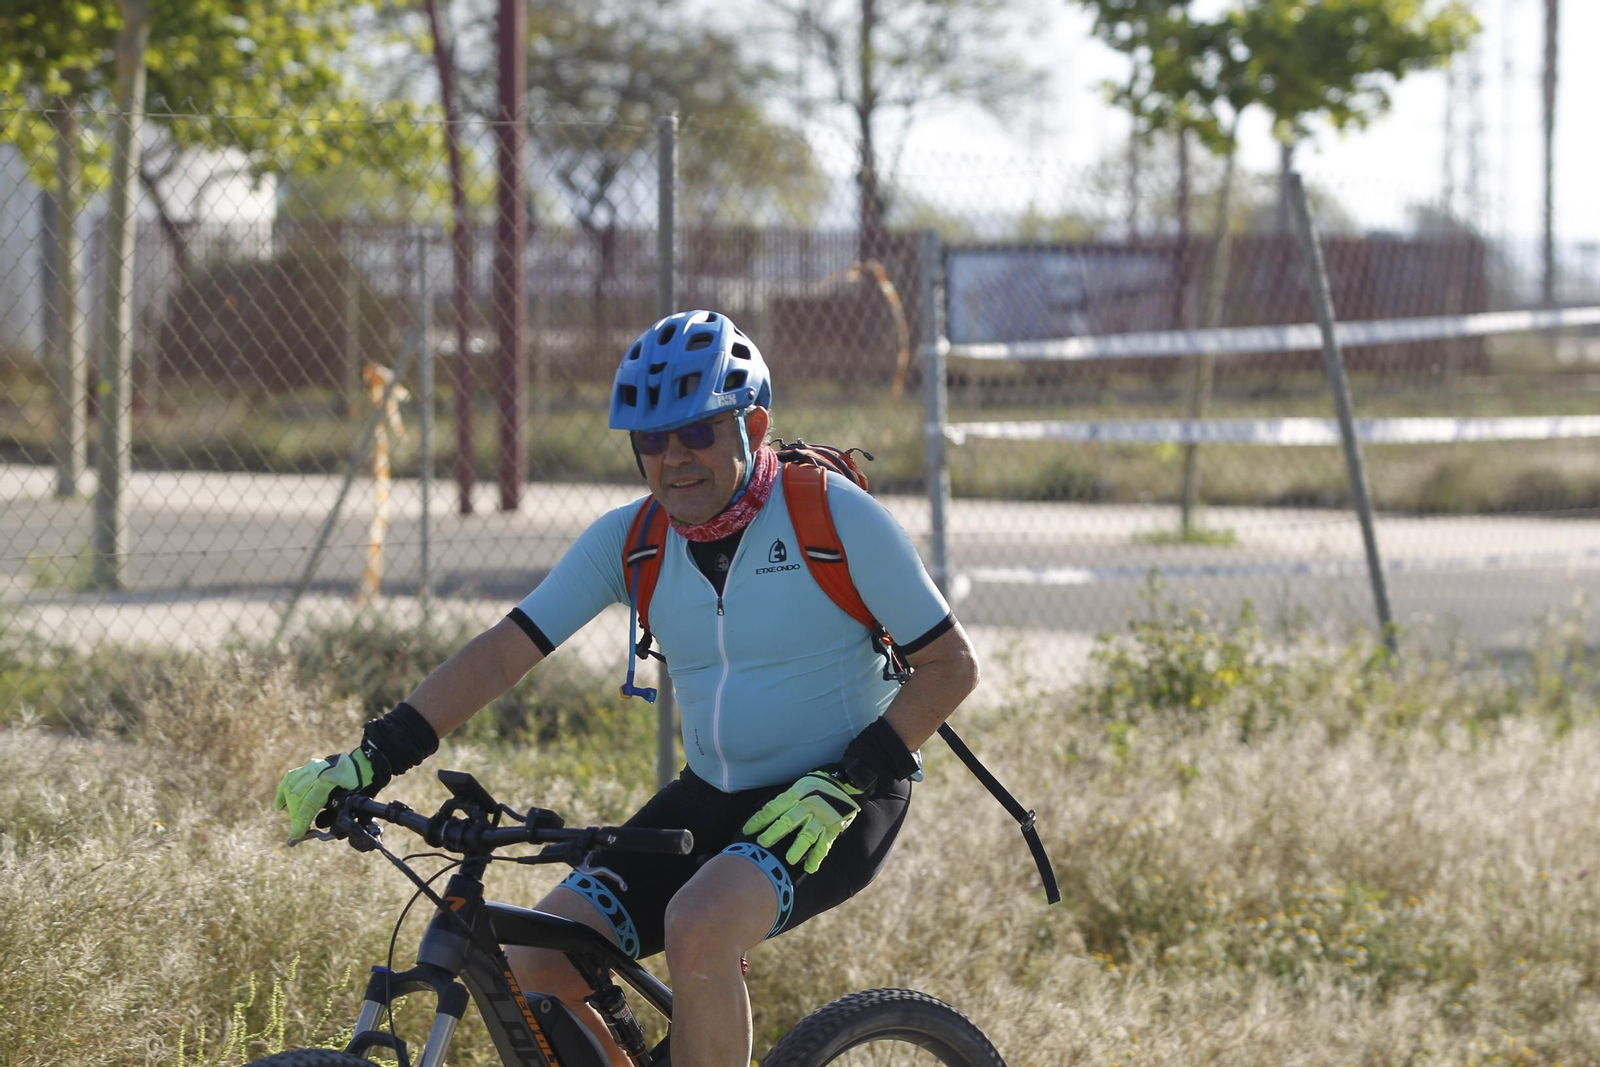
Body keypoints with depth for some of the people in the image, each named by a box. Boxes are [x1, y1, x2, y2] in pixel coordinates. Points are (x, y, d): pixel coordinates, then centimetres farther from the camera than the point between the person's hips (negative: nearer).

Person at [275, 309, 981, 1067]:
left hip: (827, 808, -6)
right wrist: (369, 760, -16)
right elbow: (502, 653, -5)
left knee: (698, 925, -34)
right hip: (711, 802, 6)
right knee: (535, 965, -9)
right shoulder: (627, 541, -1)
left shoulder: (833, 515, -14)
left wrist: (848, 783, -20)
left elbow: (951, 665, -9)